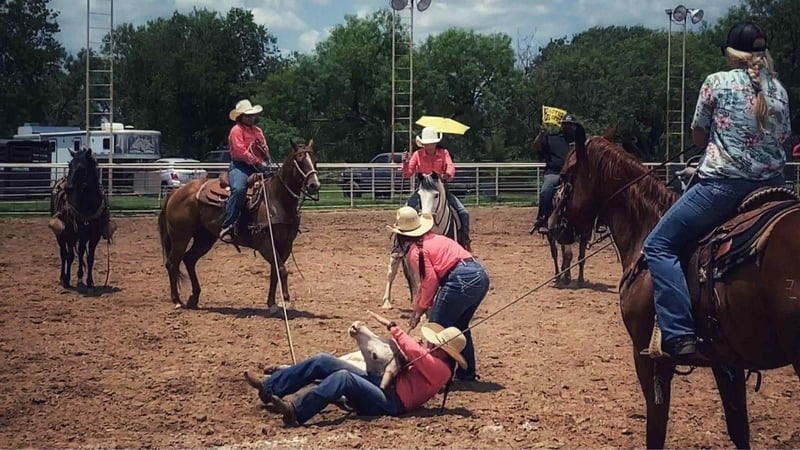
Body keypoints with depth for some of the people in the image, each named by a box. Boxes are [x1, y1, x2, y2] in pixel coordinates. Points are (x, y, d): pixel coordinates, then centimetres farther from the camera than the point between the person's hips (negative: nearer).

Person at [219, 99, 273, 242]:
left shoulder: (257, 130, 21)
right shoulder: (236, 130, -3)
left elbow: (265, 149, 21)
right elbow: (240, 152, -15)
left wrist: (267, 162, -1)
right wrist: (257, 162, -20)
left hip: (258, 167, 8)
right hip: (240, 166, -8)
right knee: (239, 189, -34)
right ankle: (227, 227, -34)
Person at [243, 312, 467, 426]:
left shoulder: (440, 368, -8)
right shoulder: (430, 359, 22)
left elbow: (414, 353, -21)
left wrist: (392, 326, -17)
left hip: (391, 402, -10)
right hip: (381, 383, 10)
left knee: (344, 377, -38)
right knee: (323, 361, -4)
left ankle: (296, 412, -44)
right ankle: (269, 387, -7)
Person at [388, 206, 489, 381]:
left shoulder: (416, 250, -2)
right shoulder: (433, 239, 24)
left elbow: (430, 281, -9)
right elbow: (425, 280, 27)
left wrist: (421, 307, 6)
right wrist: (418, 305, 26)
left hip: (462, 279, -9)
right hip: (481, 275, 9)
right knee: (459, 326, 24)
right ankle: (466, 372, 29)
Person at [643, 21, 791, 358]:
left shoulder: (717, 83, -4)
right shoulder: (778, 90, 9)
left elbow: (698, 137, 6)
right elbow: (782, 139, 14)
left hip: (723, 185, -6)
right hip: (771, 187, 6)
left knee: (659, 246, 2)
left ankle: (680, 334, -13)